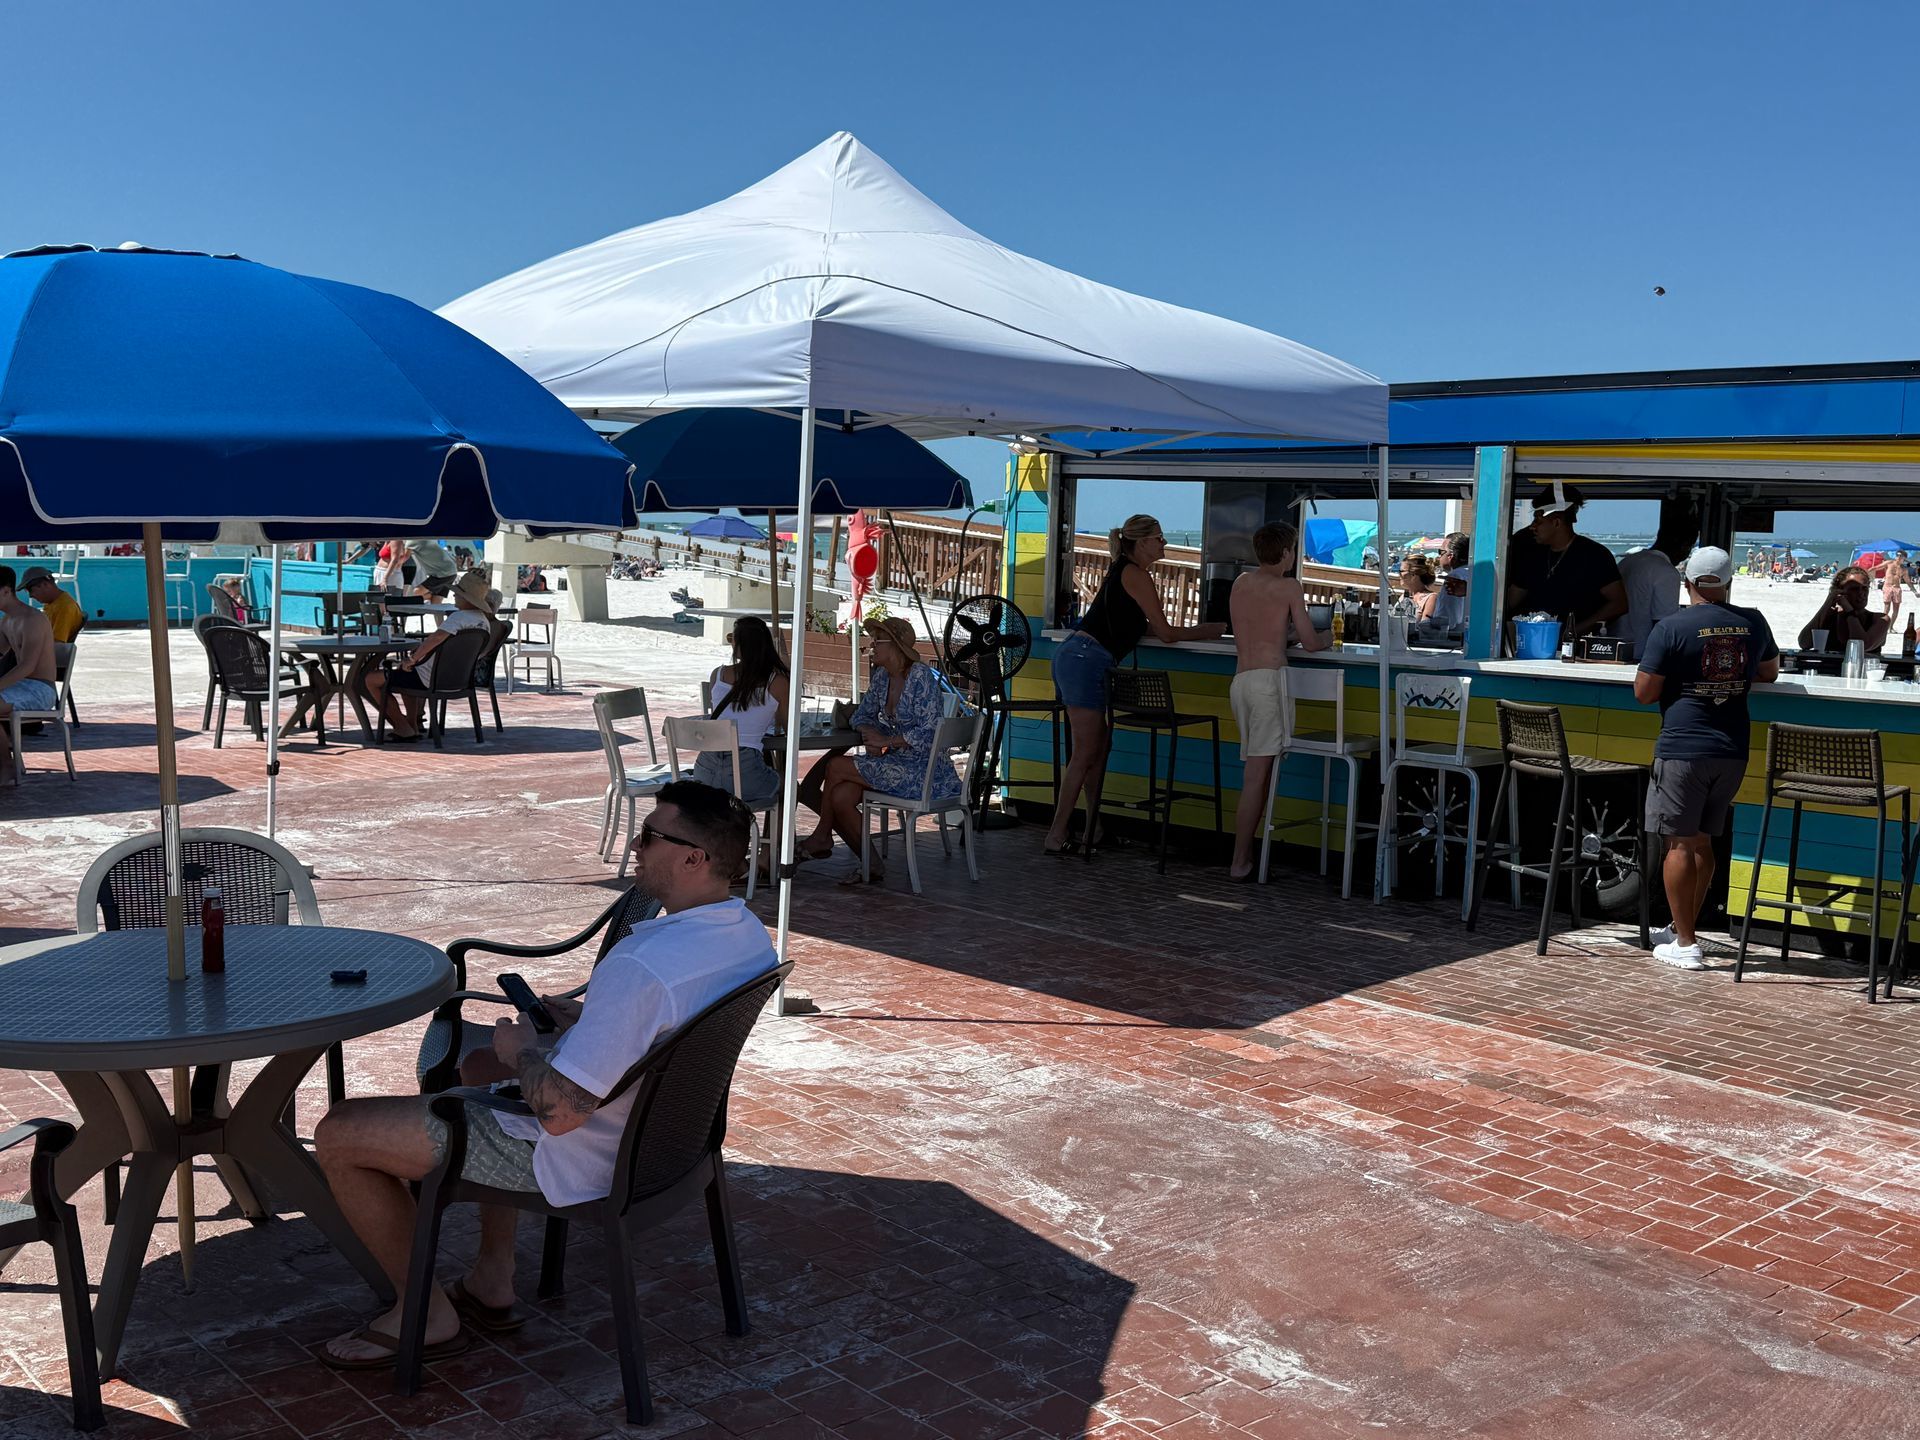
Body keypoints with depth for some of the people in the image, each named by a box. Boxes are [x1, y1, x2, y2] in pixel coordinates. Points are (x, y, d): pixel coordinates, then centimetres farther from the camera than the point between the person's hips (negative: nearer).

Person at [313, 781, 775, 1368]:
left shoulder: (642, 966, -36)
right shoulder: (749, 934, -6)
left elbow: (560, 1111, -33)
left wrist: (524, 1050, -13)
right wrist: (584, 1018, 7)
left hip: (574, 1158, -9)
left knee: (337, 1135, 1)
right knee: (476, 1064, 35)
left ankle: (427, 1314, 18)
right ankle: (491, 1281, 34)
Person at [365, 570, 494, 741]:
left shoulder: (459, 617, -23)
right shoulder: (482, 619, 4)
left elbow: (437, 637, -39)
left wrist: (412, 659, -26)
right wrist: (422, 648, 9)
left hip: (431, 680, -9)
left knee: (372, 680, 4)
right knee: (407, 676, 39)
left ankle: (404, 728, 4)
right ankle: (413, 725, 31)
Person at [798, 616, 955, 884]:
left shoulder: (921, 676, -15)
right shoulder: (882, 676, 11)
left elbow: (930, 732, -19)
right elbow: (861, 716, 19)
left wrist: (887, 741, -16)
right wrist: (871, 734, -3)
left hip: (924, 770, -8)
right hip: (896, 764, 8)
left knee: (835, 766, -15)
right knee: (840, 797, -15)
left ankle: (821, 837, 3)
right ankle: (871, 865, -4)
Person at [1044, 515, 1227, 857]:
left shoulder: (1124, 571, 22)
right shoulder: (1136, 574, -7)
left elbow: (1147, 628, 23)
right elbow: (1166, 634, -6)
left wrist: (1200, 631, 20)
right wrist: (1213, 630, 5)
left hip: (1072, 658, 10)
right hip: (1086, 662, -10)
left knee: (1099, 747, 12)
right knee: (1085, 754, -7)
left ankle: (1093, 830, 16)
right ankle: (1056, 837, -6)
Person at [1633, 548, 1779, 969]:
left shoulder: (1671, 628, -11)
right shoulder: (1753, 623, 5)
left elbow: (1644, 693, -9)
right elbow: (1770, 673, 21)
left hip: (1683, 749, -5)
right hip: (1733, 749, 5)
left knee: (1680, 843, 0)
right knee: (1702, 840, 16)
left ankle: (1685, 944, 1)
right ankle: (1684, 929, 25)